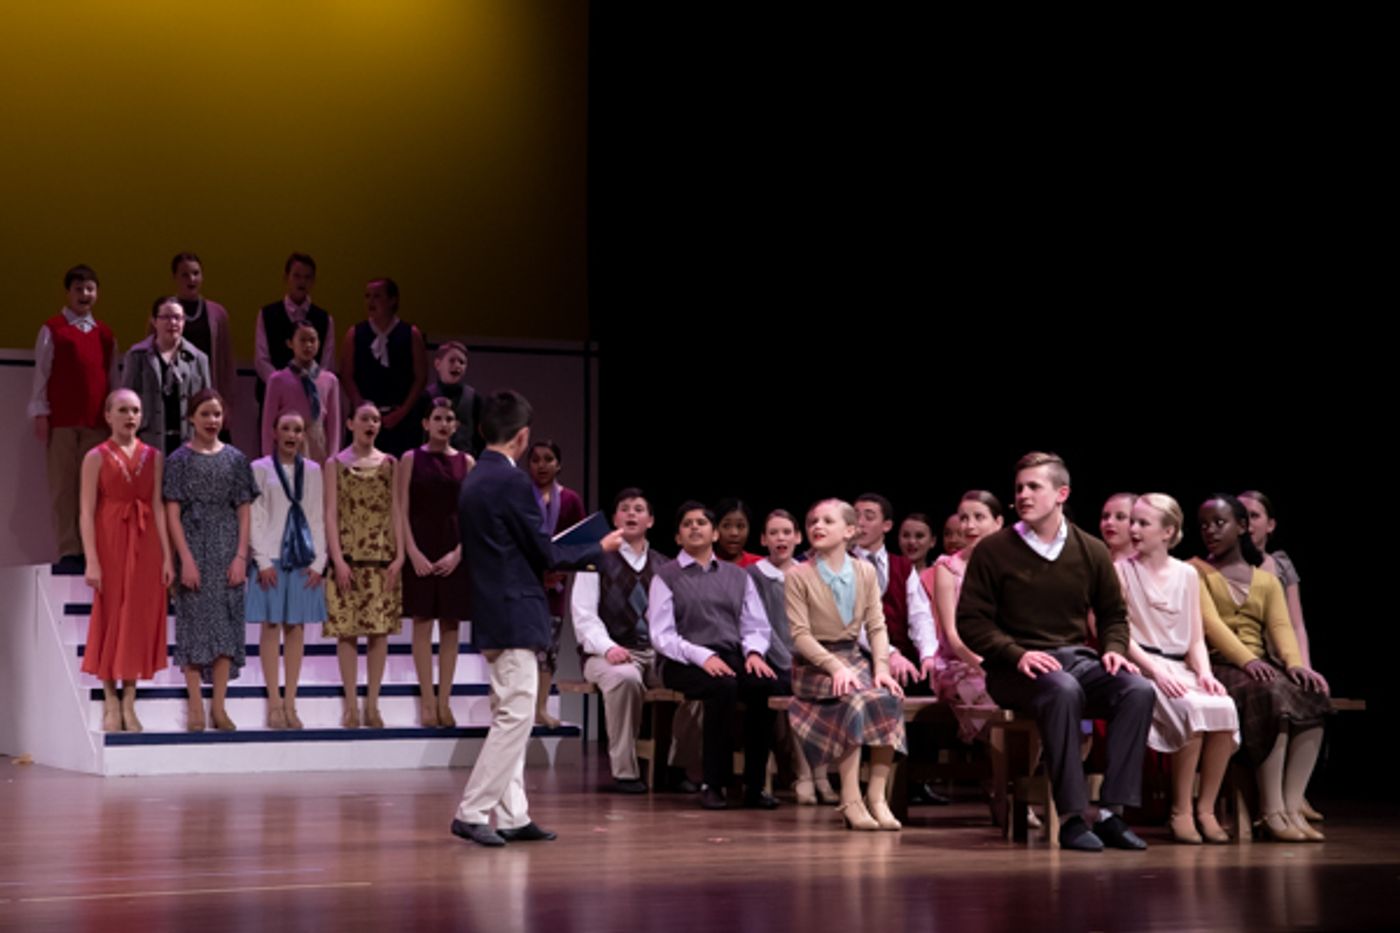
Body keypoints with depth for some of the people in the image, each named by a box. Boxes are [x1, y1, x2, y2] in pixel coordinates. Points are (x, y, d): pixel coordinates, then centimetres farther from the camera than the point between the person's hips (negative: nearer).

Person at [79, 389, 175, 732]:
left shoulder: (154, 457, 8)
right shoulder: (97, 457, -1)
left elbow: (159, 508, 5)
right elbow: (86, 512, -6)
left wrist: (167, 556, -2)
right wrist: (92, 561, -14)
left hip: (145, 546, 3)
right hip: (110, 544, -3)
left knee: (140, 619, 3)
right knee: (110, 618, 2)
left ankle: (129, 703, 11)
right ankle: (111, 702, 10)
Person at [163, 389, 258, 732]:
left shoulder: (235, 459, 8)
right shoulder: (180, 460, 1)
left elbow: (244, 512, 6)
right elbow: (173, 513, -4)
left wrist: (241, 556, -4)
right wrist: (186, 559, -12)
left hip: (228, 552, 3)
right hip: (194, 547, -2)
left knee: (227, 623, 1)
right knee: (195, 623, -2)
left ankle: (219, 706, 6)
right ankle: (196, 707, 1)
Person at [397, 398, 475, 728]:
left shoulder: (466, 462, 7)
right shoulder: (411, 459, 3)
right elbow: (402, 511, -2)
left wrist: (458, 552, -9)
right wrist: (413, 552, -12)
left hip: (454, 551, 2)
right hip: (421, 549, -2)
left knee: (451, 626, 2)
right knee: (422, 623, -1)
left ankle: (444, 701, 7)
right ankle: (427, 701, 1)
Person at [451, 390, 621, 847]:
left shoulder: (474, 480, 12)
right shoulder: (511, 480, -15)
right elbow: (542, 552, -12)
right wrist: (600, 548, 0)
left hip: (491, 615, 10)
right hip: (514, 615, -10)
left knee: (510, 715, 13)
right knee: (516, 714, -7)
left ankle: (512, 817, 15)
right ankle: (471, 813, -8)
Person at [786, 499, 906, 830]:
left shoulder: (865, 572, 9)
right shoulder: (799, 576, -3)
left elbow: (876, 626, 5)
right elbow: (800, 635, -10)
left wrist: (881, 667, -12)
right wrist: (835, 667, -24)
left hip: (853, 657, 4)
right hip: (814, 664, -4)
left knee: (888, 699, -27)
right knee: (855, 701, -33)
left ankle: (877, 796, -20)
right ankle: (850, 801, -29)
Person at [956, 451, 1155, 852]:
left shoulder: (1091, 552, 10)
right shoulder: (993, 550, 0)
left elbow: (1113, 615, 20)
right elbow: (970, 622, -2)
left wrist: (1114, 649, -2)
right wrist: (1016, 655, -17)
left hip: (1077, 657, 4)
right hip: (1016, 668, -4)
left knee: (1139, 690, -25)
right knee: (1063, 690, -38)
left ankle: (1110, 812, -23)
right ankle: (1071, 817, -33)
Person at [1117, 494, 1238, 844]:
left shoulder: (1187, 575, 16)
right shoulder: (1120, 570, 5)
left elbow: (1196, 638, 14)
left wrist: (1204, 672, -6)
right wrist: (1157, 670, -17)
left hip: (1180, 668, 4)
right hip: (1141, 667, -4)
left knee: (1224, 707, -28)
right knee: (1191, 708, -33)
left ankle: (1206, 808, -17)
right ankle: (1180, 811, -21)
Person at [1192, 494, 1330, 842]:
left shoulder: (1267, 580, 23)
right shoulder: (1196, 571, 10)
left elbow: (1281, 627, 7)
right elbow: (1210, 621, -6)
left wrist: (1295, 663, -16)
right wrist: (1246, 660, -23)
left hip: (1260, 666, 5)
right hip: (1219, 666, -4)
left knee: (1311, 698, -27)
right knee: (1273, 695, -35)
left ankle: (1291, 808, -33)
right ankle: (1272, 813, -36)